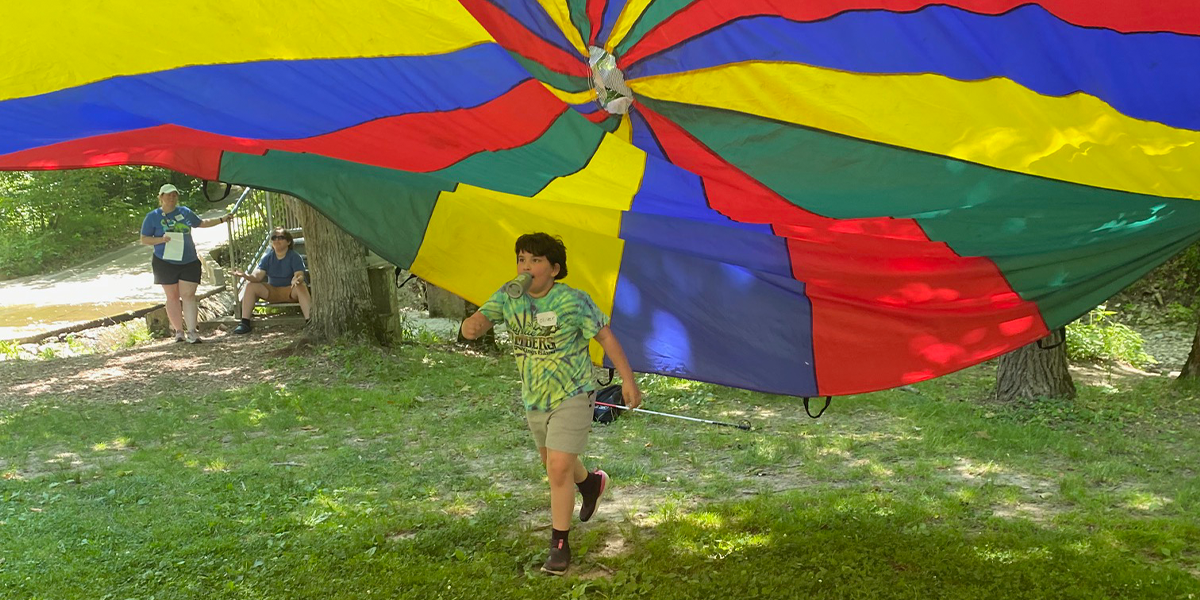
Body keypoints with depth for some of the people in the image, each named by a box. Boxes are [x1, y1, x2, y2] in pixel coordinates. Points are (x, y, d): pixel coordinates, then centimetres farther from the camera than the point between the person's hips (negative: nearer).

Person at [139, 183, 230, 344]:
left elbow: (202, 223, 25)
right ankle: (178, 330, 13)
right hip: (166, 263, -2)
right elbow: (144, 239, 0)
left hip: (189, 262, 2)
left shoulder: (185, 212, 10)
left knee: (188, 295, -7)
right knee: (172, 297, 4)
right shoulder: (153, 217, 0)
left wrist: (221, 219, 20)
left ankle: (192, 332, -13)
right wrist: (161, 239, -17)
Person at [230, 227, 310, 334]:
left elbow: (299, 275, -22)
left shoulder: (294, 257, -9)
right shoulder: (267, 258, 3)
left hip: (291, 290, -4)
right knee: (251, 286, -17)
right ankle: (245, 323, -16)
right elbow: (257, 276, -7)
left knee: (301, 287, -37)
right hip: (272, 291, 4)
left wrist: (296, 280, -48)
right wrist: (245, 276, -30)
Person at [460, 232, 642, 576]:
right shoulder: (508, 297, -6)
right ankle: (591, 483, 58)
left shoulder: (574, 301, -19)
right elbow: (481, 319, -17)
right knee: (550, 461, 26)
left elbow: (605, 336, -12)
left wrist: (628, 380, -10)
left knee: (558, 469, -12)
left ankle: (559, 545, 2)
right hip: (534, 399, 7)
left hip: (572, 397, -6)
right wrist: (472, 325, -42)